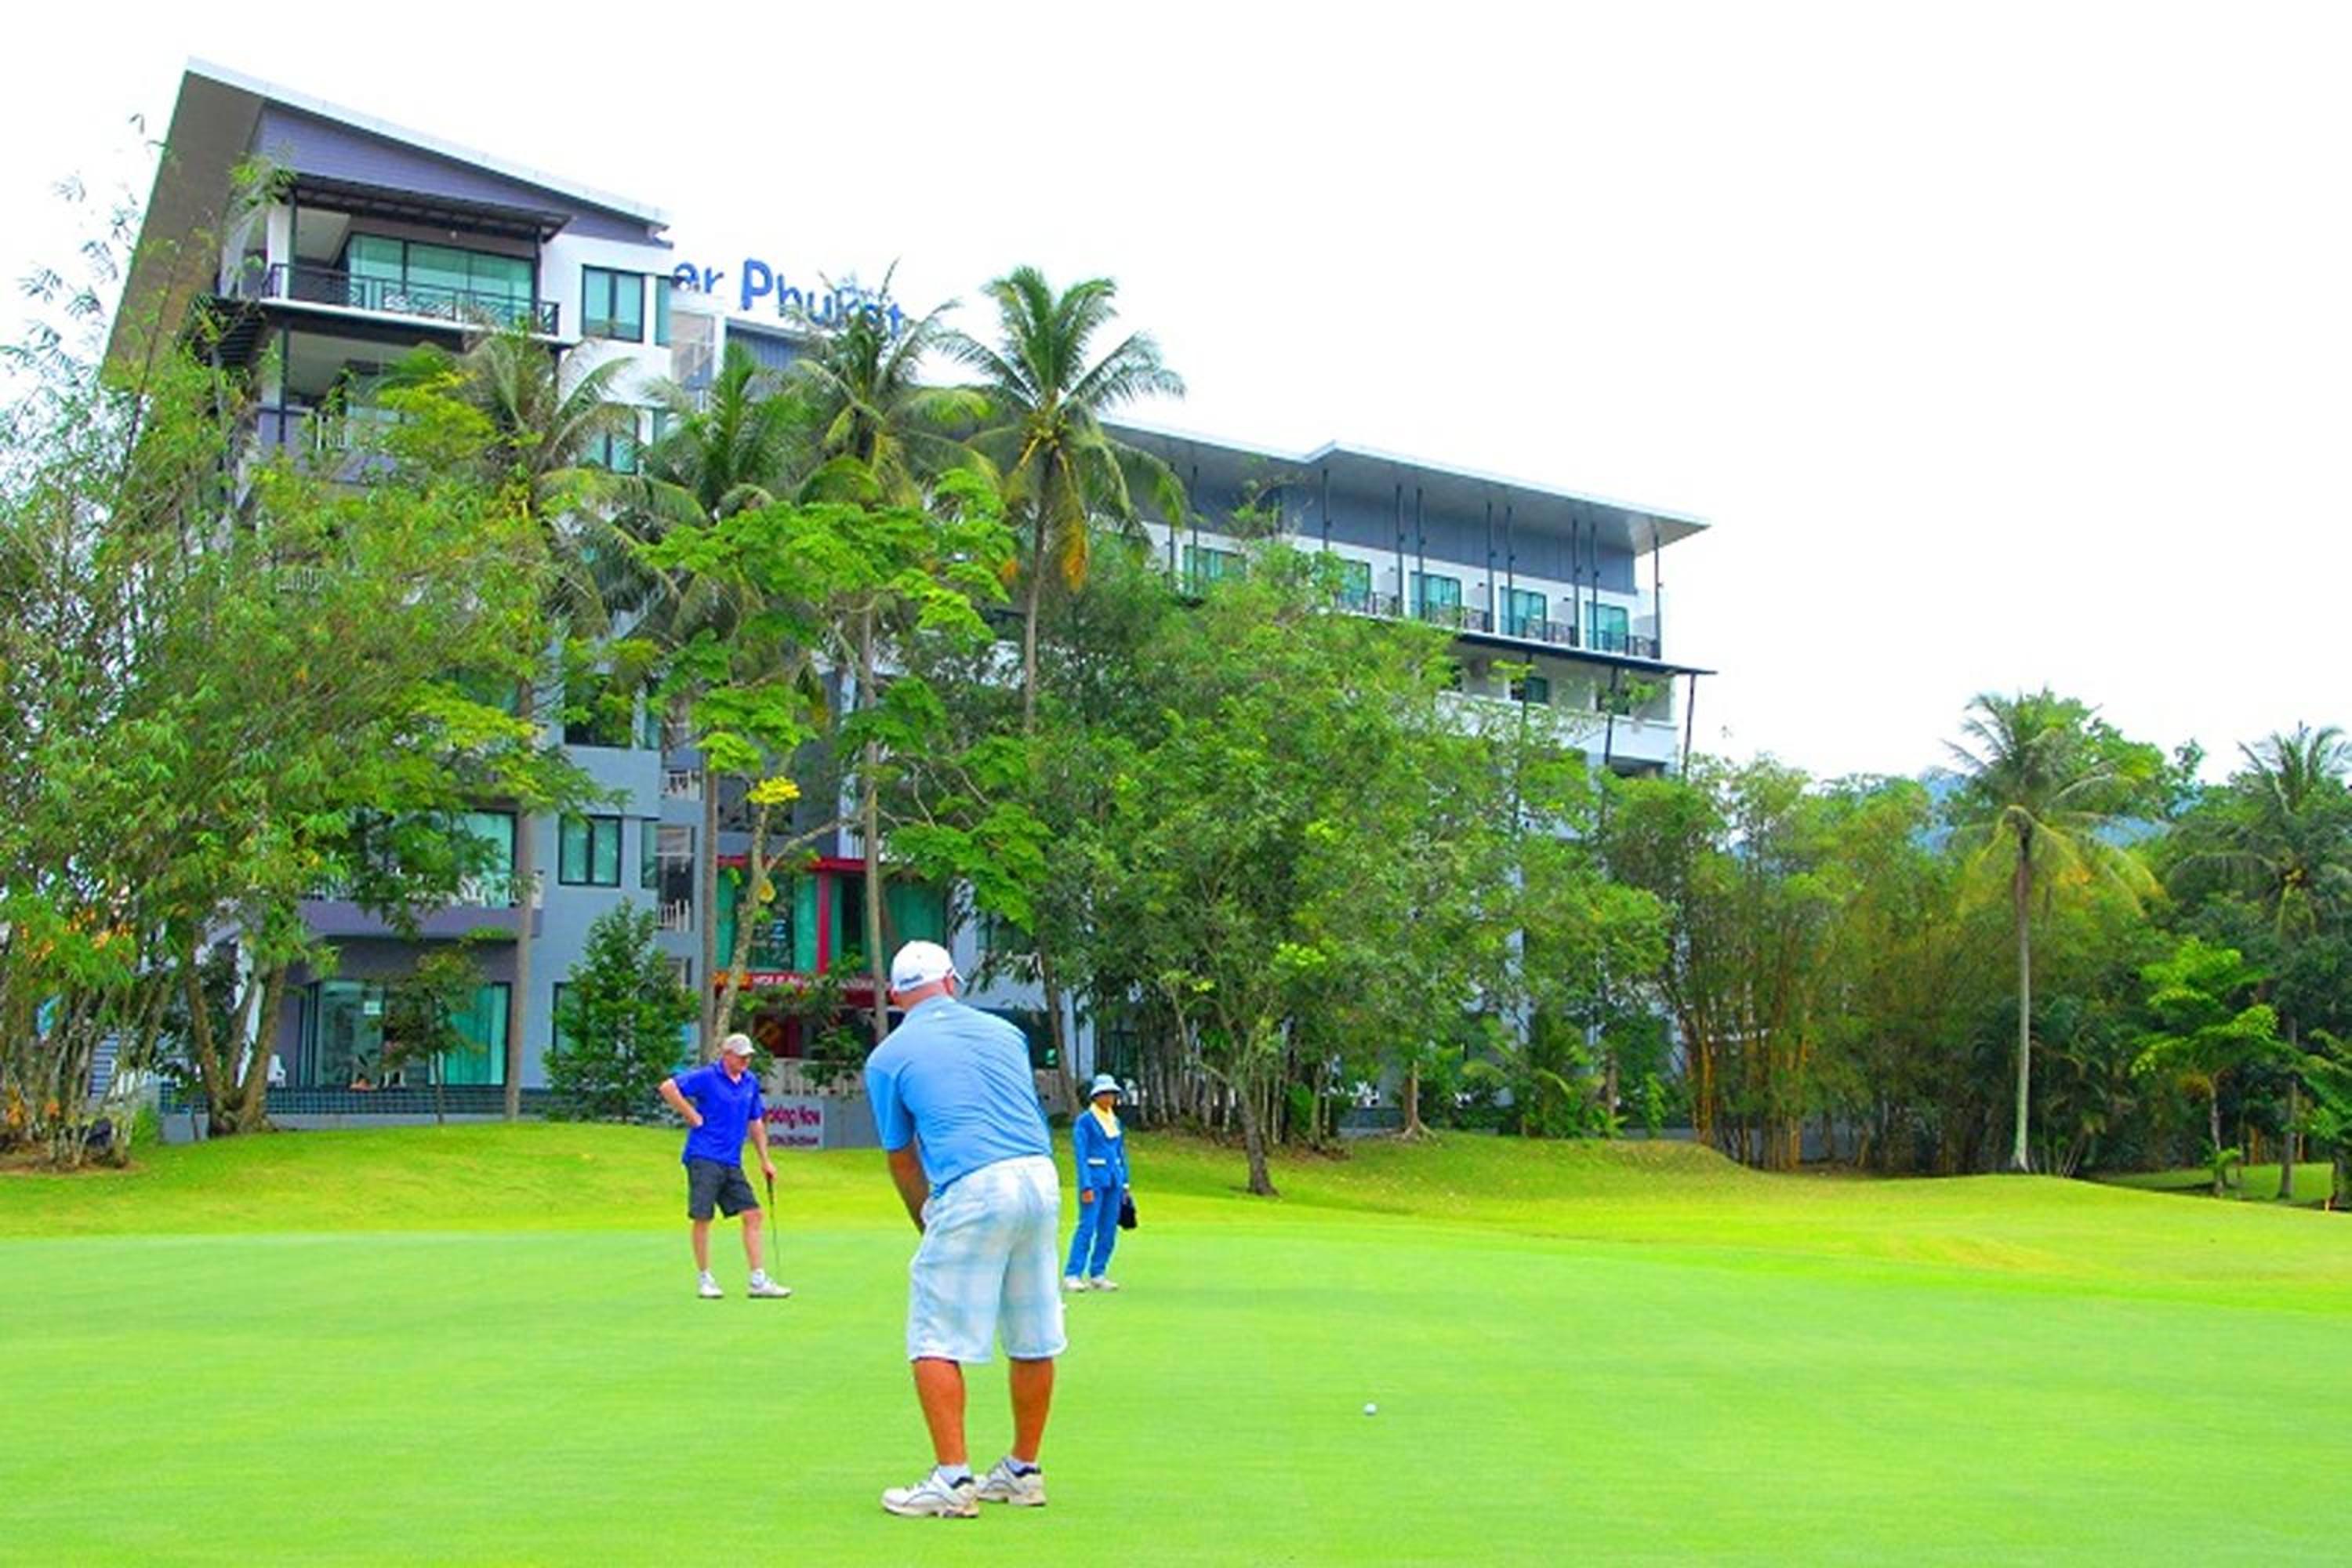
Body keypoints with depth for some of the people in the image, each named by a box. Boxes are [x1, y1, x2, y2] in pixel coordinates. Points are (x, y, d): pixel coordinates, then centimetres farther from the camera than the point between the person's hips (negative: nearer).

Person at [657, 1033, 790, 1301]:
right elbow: (668, 1088, -15)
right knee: (702, 1217, -3)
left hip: (732, 1162, 6)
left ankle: (758, 1280, 3)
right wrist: (692, 1116, -13)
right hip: (704, 1158, -6)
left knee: (752, 1214, 0)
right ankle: (704, 1279, 9)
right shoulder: (707, 1078, -8)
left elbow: (755, 1122, 20)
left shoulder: (751, 1082, 12)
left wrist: (765, 1160, 17)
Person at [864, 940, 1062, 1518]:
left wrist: (928, 1224, 31)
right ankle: (1024, 1471, 23)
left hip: (974, 1189, -5)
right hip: (1041, 1176, 5)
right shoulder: (1004, 1032, 18)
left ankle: (953, 1479, -3)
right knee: (1033, 1340, 13)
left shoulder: (888, 1057, 7)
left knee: (936, 1340, 2)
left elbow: (903, 1161, 15)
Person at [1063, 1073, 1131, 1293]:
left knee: (1109, 1230, 5)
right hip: (1094, 1178, -7)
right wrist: (1086, 1186, -17)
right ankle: (1072, 1276, -11)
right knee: (1087, 1227, -12)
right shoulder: (1084, 1121, -6)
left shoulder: (1114, 1121, 14)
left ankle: (1097, 1275, 12)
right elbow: (1080, 1154, -11)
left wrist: (1124, 1183, 14)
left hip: (1114, 1180, 7)